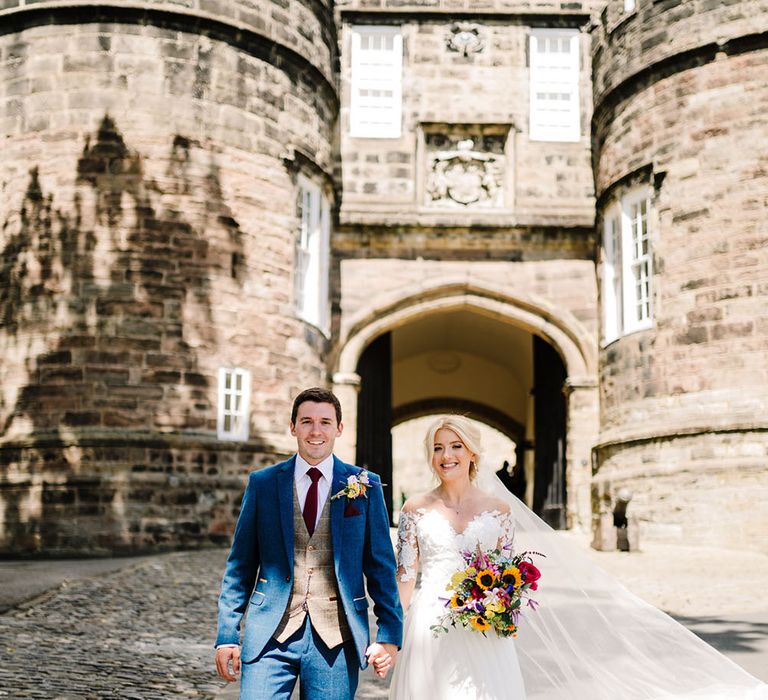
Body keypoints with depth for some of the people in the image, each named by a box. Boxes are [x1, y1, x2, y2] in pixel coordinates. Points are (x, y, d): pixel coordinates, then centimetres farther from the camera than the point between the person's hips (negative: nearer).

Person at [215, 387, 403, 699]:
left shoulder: (365, 486, 3)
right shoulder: (262, 483, 4)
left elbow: (381, 565, 5)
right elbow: (240, 565, 7)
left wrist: (389, 634, 0)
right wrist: (227, 635, 3)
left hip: (337, 638, 0)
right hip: (270, 636, 0)